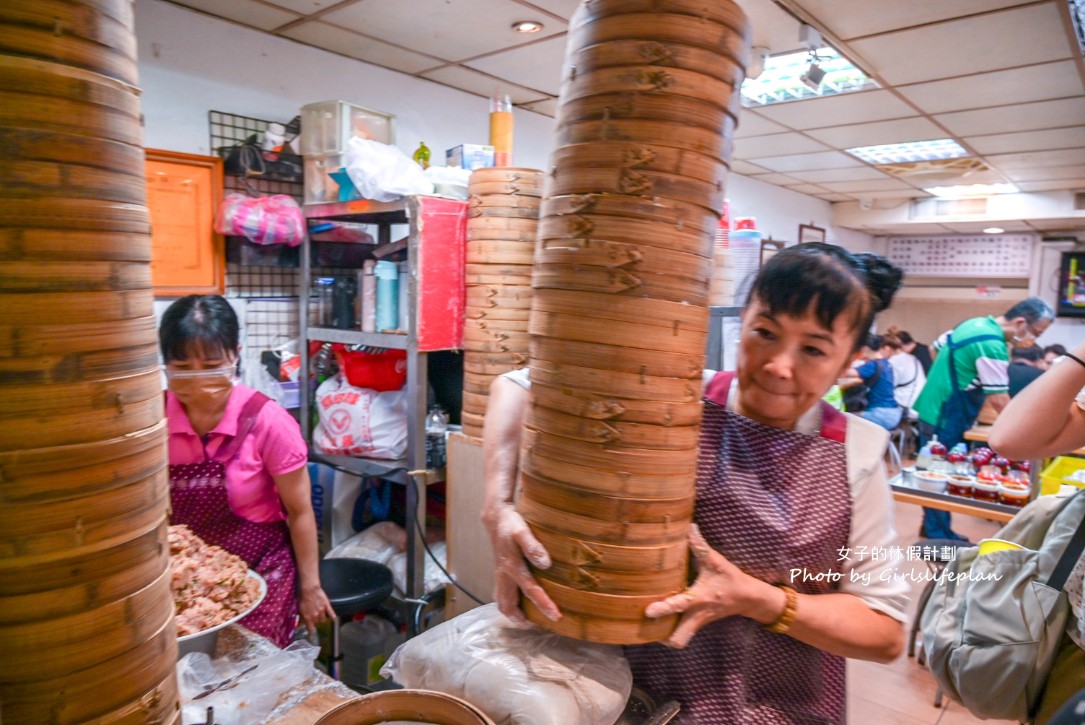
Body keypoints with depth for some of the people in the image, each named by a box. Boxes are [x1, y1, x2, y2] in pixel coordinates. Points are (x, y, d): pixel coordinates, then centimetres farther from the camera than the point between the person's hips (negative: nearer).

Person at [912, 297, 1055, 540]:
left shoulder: (975, 323, 6)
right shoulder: (992, 346, -22)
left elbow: (937, 347, 19)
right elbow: (999, 401, -20)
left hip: (933, 409, 10)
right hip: (945, 419, -10)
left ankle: (932, 527, 28)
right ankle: (940, 537, 11)